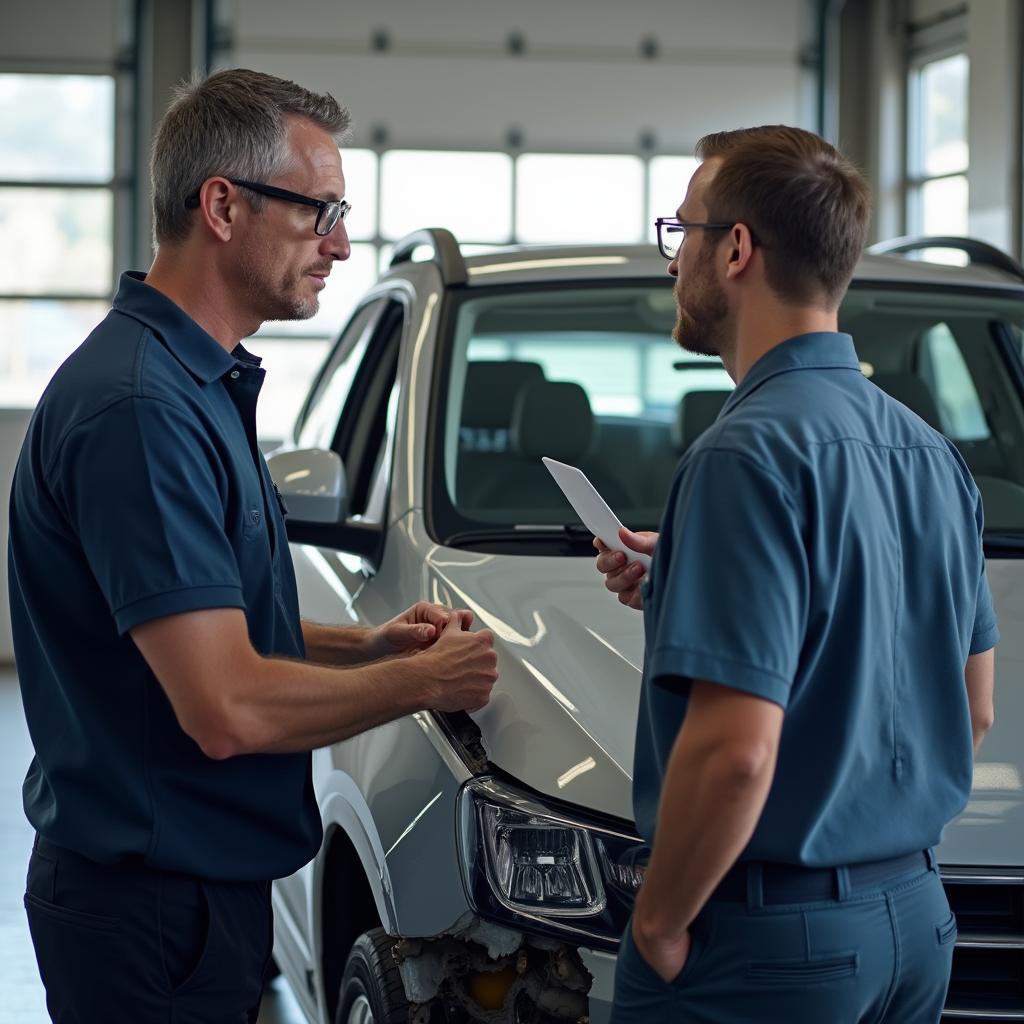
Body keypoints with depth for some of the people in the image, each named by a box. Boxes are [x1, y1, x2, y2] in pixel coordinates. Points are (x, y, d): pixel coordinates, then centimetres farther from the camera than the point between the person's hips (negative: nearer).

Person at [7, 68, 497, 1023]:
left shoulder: (203, 385, 12)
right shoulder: (139, 407, -22)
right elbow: (229, 710, -26)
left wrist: (363, 646, 7)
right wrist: (421, 680, -12)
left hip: (208, 881, 10)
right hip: (156, 906, -10)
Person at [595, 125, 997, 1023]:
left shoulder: (752, 454, -19)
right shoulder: (929, 453, 8)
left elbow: (734, 752, -27)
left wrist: (659, 921, -11)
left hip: (764, 944, -8)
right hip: (915, 917, 9)